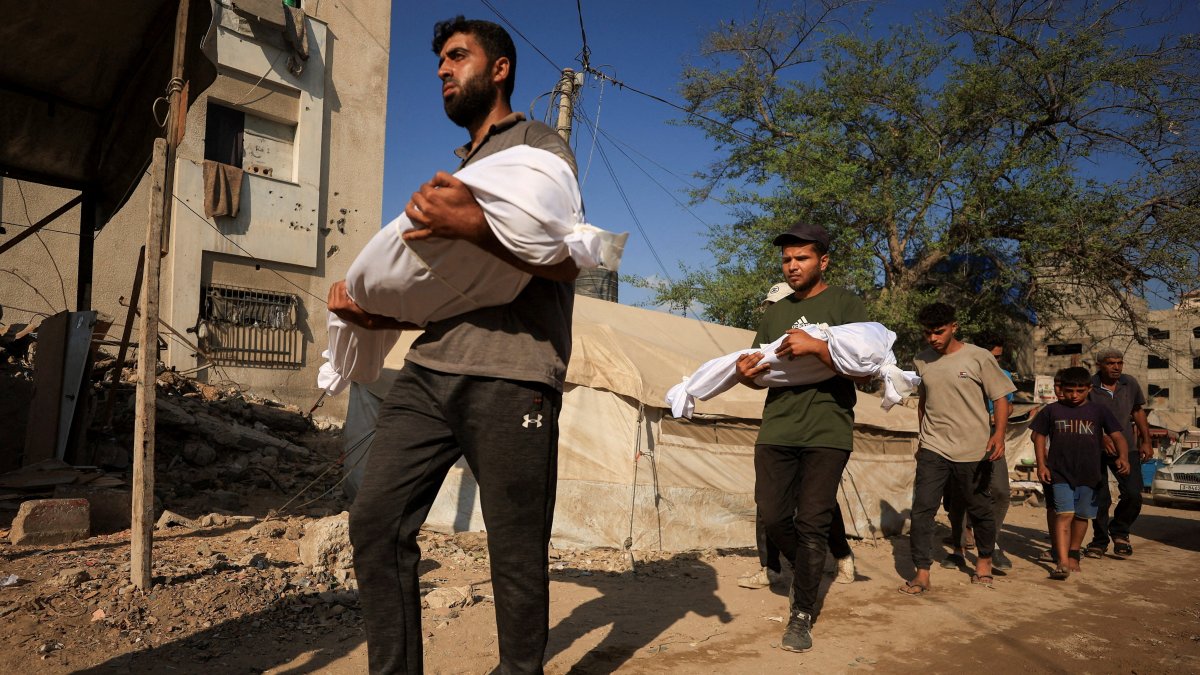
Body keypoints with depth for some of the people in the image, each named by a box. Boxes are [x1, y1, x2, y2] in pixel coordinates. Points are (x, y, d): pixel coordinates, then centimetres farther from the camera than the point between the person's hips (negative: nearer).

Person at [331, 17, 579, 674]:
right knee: (376, 522, -1)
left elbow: (567, 261, -10)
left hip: (509, 378, -6)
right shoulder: (453, 170, 28)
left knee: (517, 552, -1)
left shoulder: (539, 146, 7)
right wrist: (371, 310, 10)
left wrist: (471, 222, -24)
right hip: (428, 370, 7)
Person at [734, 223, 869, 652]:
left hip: (827, 432, -4)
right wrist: (746, 373, -6)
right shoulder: (776, 313, 16)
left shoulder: (846, 305, 1)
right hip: (776, 431, 5)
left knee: (811, 524, -3)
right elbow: (759, 372, 18)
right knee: (772, 516, 4)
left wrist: (816, 346, -23)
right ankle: (805, 571, 34)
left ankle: (802, 616, 11)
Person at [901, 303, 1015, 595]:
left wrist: (999, 433, -18)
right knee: (922, 508, -9)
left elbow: (1000, 398, -3)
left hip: (972, 450, -2)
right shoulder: (921, 360, 7)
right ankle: (921, 574, -4)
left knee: (979, 510, 12)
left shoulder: (979, 358, -5)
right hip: (932, 448, 3)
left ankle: (984, 559, 38)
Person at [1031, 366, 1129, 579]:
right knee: (1065, 514, -12)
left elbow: (1117, 436, -3)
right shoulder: (1052, 410, 3)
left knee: (1082, 516, 13)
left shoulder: (1098, 411, 3)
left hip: (1089, 474, 2)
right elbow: (1039, 436, 10)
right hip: (1061, 473, -2)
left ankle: (1073, 555, 32)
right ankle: (1063, 562, -16)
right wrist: (1041, 464, 2)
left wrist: (1123, 456, -22)